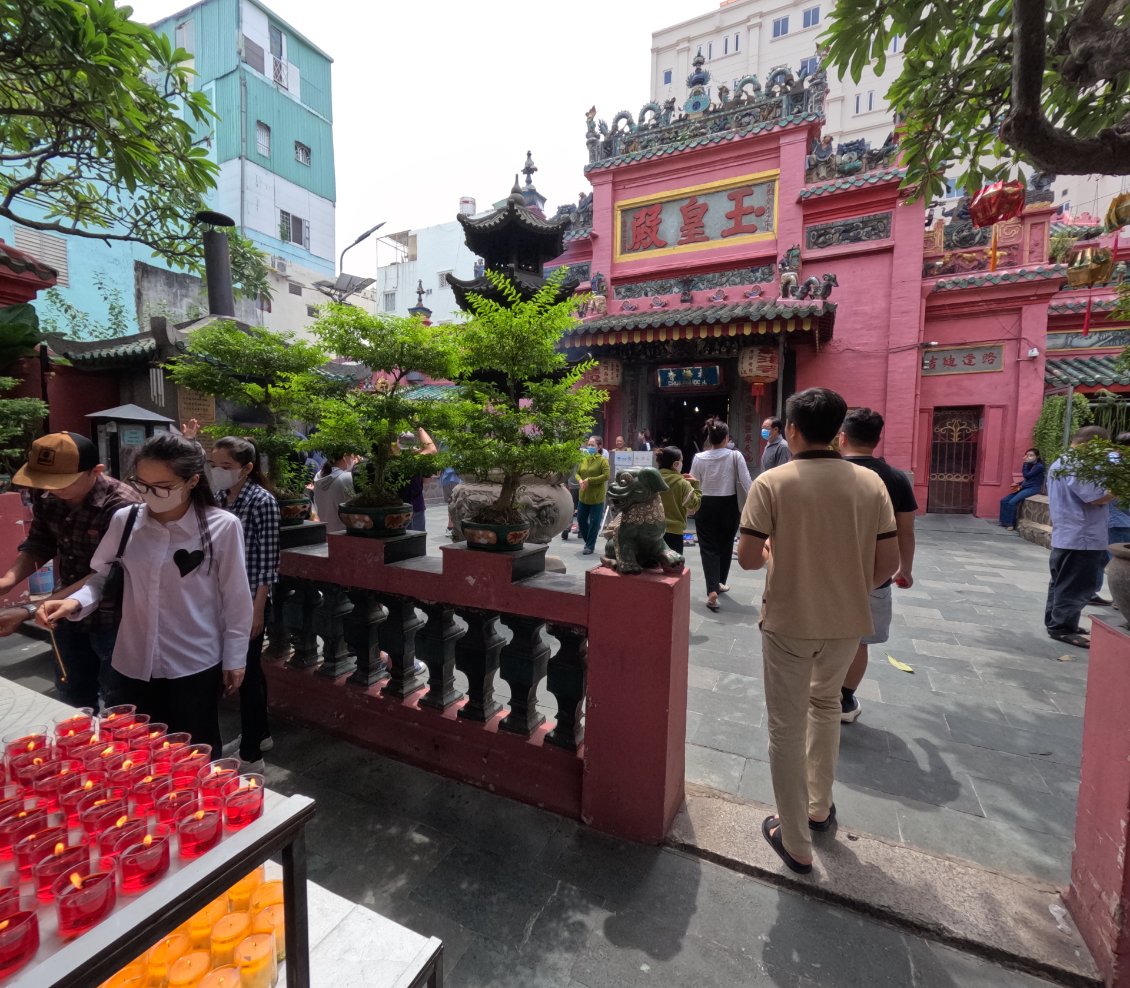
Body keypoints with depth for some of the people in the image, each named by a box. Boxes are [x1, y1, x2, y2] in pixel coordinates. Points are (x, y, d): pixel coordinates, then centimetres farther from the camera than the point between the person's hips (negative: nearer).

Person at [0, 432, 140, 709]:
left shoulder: (121, 505, -26)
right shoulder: (47, 497, -4)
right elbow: (38, 545, 8)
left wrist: (30, 611, -28)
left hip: (112, 619, -6)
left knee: (118, 705, 11)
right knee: (73, 698, 24)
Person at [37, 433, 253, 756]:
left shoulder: (223, 527, -16)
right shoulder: (124, 520, -6)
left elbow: (235, 598, -9)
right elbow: (101, 577, 8)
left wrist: (234, 657, -4)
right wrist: (75, 602, -14)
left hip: (196, 663, -3)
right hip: (134, 662, 4)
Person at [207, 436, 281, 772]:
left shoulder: (262, 501, -16)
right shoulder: (219, 498, 6)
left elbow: (268, 560, -16)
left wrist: (258, 608, -17)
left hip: (249, 599, -7)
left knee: (246, 671, 1)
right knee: (246, 667, 18)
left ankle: (251, 756, 15)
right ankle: (259, 734, 36)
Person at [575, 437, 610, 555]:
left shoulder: (603, 460, -9)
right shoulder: (583, 459, 8)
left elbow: (606, 476, -18)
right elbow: (577, 473, 13)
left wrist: (589, 480, -21)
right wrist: (580, 480, -11)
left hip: (597, 497, -6)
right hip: (583, 495, 6)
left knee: (594, 522, 2)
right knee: (581, 519, 12)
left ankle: (590, 546, 13)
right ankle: (588, 541, 31)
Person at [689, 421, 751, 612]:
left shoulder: (699, 458, -6)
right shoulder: (735, 456, -9)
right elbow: (746, 484, -8)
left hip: (705, 507, 0)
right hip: (729, 506, 0)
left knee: (708, 548, 3)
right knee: (725, 546, 18)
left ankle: (712, 591, -11)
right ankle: (719, 583, 34)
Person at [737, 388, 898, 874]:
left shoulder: (772, 482, -14)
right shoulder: (870, 482, -4)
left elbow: (747, 557, -16)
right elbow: (888, 562, -2)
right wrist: (853, 589, 15)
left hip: (788, 620, -4)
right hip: (848, 620, 4)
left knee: (786, 728, 12)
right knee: (825, 703, 29)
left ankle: (796, 843, 26)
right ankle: (819, 807, 43)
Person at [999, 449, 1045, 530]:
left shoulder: (1039, 466, -10)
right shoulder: (1029, 465, 14)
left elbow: (1026, 475, -17)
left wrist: (1025, 463, -11)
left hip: (1033, 488, -8)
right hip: (1025, 487, 8)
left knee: (1012, 502, -24)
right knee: (1004, 500, -6)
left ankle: (1011, 524, -15)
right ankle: (1004, 522, -7)